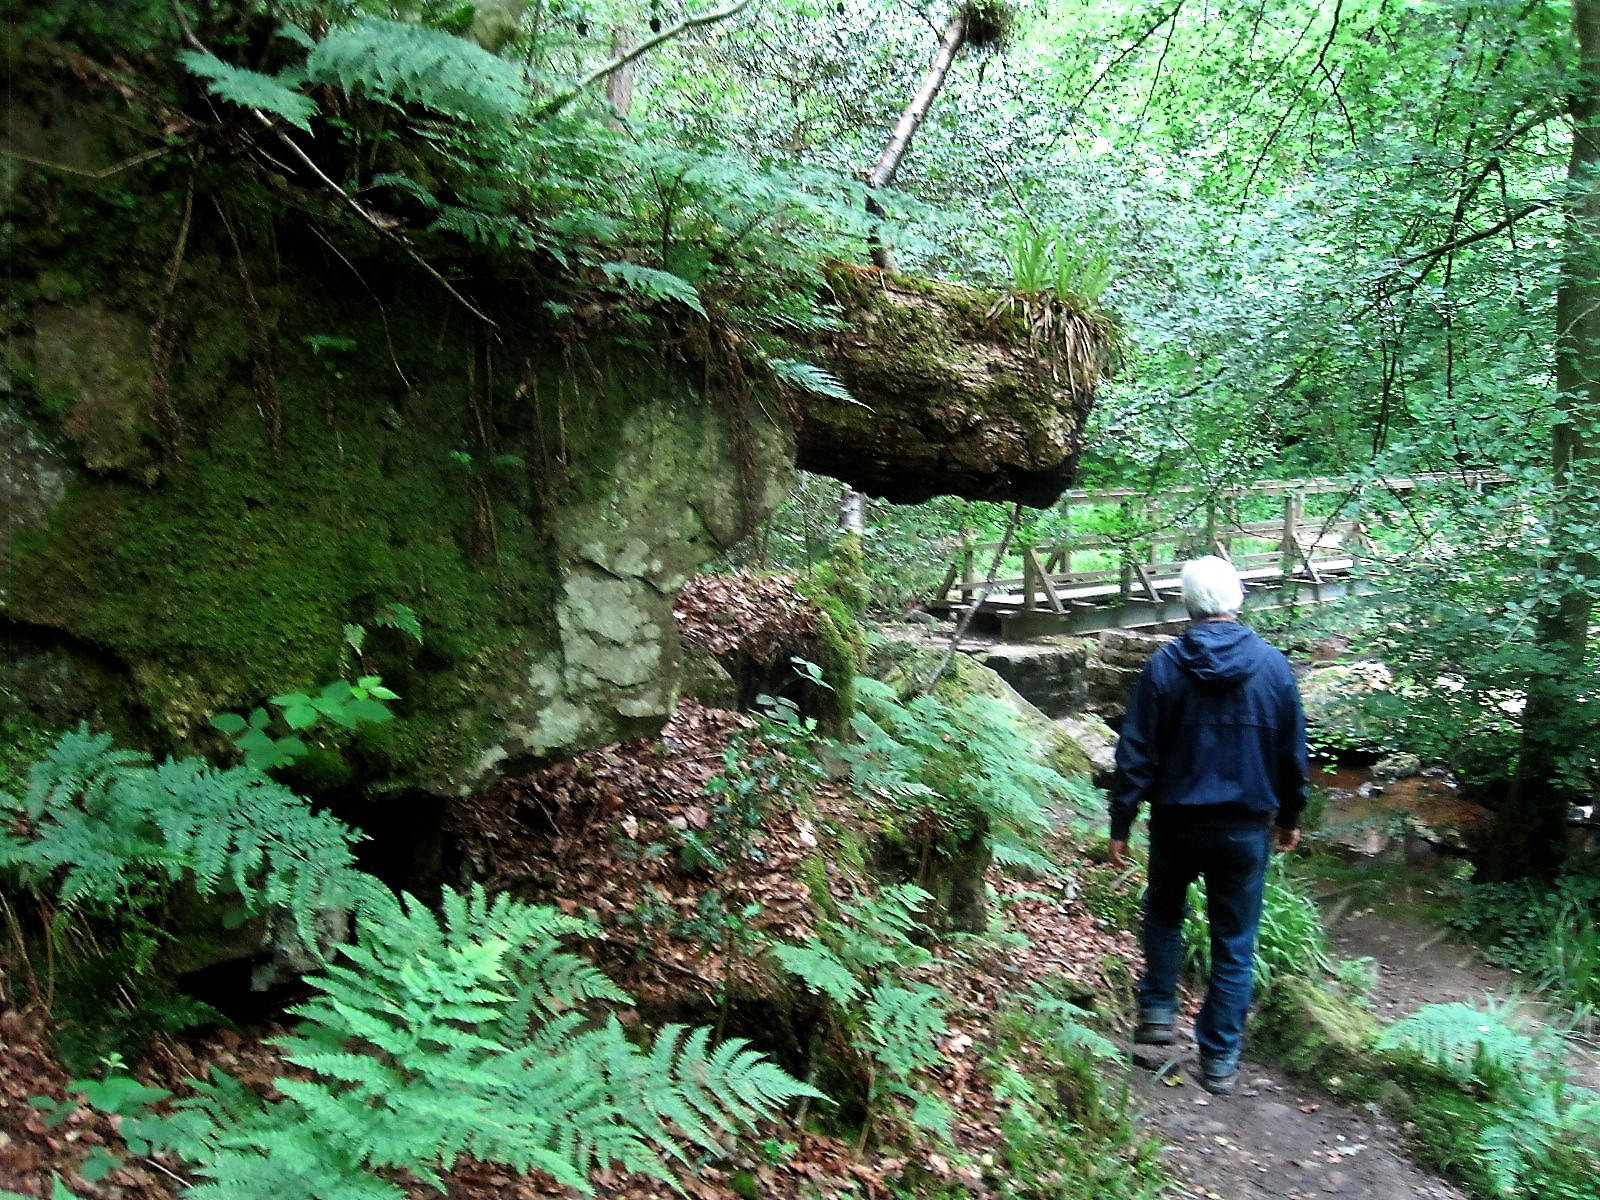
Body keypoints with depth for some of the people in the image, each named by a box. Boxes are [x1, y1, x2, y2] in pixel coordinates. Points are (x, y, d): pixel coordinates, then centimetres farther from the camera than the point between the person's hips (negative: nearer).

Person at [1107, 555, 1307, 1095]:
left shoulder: (1164, 665, -10)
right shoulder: (1273, 665, -6)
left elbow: (1135, 753, -9)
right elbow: (1293, 754, 3)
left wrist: (1121, 824, -2)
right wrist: (1289, 817, 16)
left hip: (1177, 821, 0)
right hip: (1247, 827, 1)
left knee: (1163, 911, 25)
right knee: (1234, 944, 10)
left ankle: (1158, 1012, 22)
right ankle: (1220, 1060, 16)